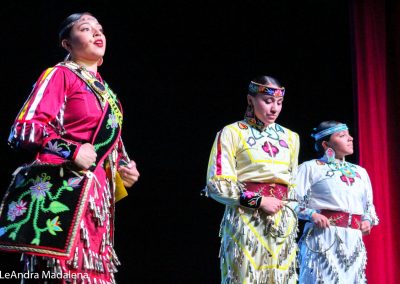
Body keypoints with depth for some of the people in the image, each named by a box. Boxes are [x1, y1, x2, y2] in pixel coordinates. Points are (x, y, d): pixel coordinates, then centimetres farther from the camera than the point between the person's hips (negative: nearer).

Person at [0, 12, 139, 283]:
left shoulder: (104, 90, 22)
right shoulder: (59, 75, -1)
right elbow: (23, 128, -11)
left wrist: (124, 166, 11)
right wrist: (71, 151, -18)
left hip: (97, 195, 8)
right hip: (63, 191, -8)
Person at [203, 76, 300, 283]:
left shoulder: (290, 137, 14)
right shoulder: (232, 133, -1)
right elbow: (217, 185, -8)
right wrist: (258, 201, -13)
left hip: (283, 223, 5)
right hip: (245, 220, -4)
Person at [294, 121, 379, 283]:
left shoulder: (360, 172, 19)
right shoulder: (311, 167, 1)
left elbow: (369, 206, 25)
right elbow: (293, 201, -5)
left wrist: (368, 221, 5)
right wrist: (312, 215, -19)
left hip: (353, 240, 5)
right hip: (323, 236, -5)